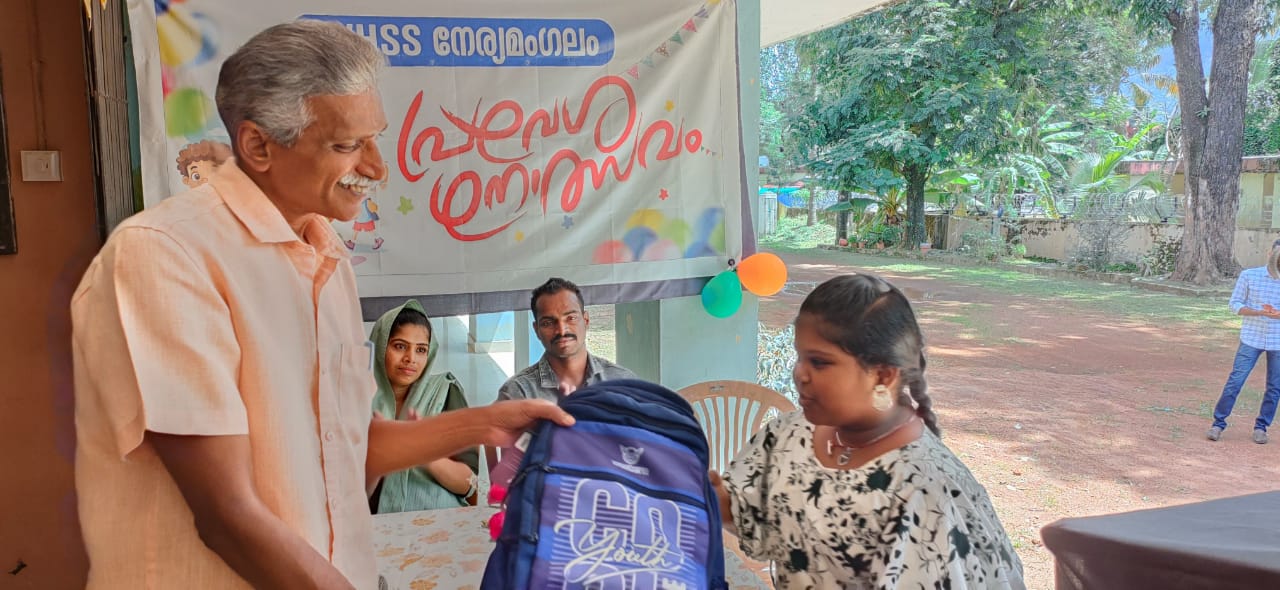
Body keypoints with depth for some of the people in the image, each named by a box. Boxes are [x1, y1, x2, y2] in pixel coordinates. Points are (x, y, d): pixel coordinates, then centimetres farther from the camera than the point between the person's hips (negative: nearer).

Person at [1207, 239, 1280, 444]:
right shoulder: (1249, 276, -4)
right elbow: (1235, 304, -3)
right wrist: (1261, 312, -18)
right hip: (1251, 340, -2)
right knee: (1235, 382, -4)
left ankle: (1261, 427, 21)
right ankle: (1218, 423, 6)